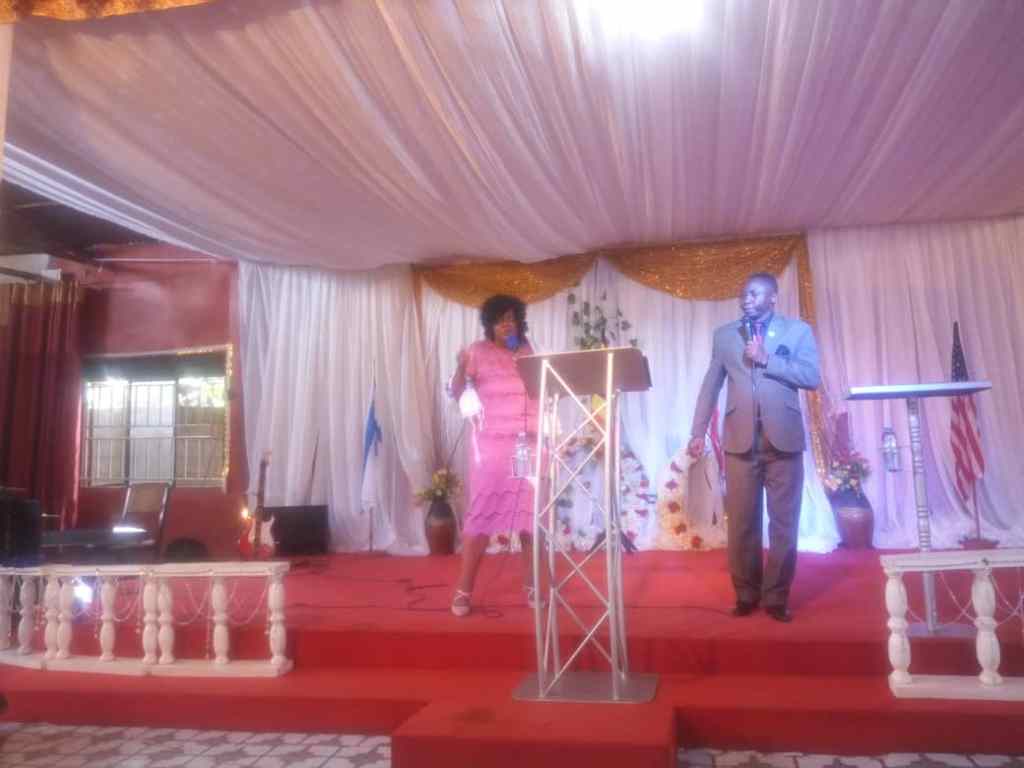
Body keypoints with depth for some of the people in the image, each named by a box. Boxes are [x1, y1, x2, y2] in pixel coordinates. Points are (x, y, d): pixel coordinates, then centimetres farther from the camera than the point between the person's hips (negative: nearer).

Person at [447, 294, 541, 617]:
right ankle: (463, 590, 2)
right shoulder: (478, 351, 1)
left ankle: (533, 585, 15)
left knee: (531, 513, 4)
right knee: (481, 513, -4)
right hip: (492, 444, -3)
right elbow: (457, 393, -7)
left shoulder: (528, 351, 13)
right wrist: (461, 366, -22)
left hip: (529, 443, 4)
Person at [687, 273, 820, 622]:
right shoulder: (724, 334, 12)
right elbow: (711, 385, 10)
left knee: (783, 523, 3)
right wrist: (698, 431, 5)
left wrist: (766, 359, -13)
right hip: (741, 439, 1)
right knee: (741, 523, 4)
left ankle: (777, 597, 15)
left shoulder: (798, 330, 6)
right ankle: (746, 595, 18)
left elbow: (812, 377, -6)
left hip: (783, 437, -1)